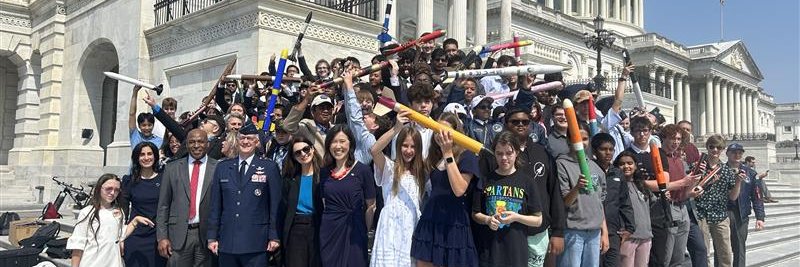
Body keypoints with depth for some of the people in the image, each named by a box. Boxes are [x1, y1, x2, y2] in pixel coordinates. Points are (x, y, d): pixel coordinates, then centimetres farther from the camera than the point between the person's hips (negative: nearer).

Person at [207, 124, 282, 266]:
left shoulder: (269, 167, 1)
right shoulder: (222, 167, 10)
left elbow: (276, 205, -1)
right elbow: (215, 205, 10)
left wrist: (274, 237, -4)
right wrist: (212, 237, 7)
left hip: (256, 244, -3)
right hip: (226, 243, 3)